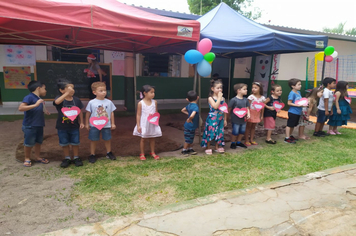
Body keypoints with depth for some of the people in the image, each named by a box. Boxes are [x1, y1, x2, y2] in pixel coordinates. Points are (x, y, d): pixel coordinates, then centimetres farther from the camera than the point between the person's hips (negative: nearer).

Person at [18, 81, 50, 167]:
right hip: (30, 126, -8)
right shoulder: (29, 97, -15)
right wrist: (35, 105, -31)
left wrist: (45, 111, 8)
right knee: (29, 143, 5)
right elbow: (20, 108, -27)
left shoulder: (39, 99, 9)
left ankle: (38, 157, 32)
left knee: (39, 142, 16)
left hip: (39, 125, 8)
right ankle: (27, 158, 24)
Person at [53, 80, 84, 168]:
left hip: (74, 126, 1)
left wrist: (81, 122, 4)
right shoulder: (59, 99, -10)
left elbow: (80, 111, 6)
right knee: (64, 143, 12)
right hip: (62, 127, -1)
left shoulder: (76, 100, -3)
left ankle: (76, 158, 26)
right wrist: (67, 93, -39)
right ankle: (67, 158, 29)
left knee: (75, 143, 10)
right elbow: (57, 102, -36)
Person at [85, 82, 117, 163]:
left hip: (106, 125, 2)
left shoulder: (109, 102, -3)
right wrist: (87, 124, 1)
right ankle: (92, 155, 24)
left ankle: (109, 153, 32)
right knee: (93, 140, 9)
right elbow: (88, 114, 0)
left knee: (107, 139, 14)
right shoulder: (91, 103, -8)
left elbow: (111, 113, 4)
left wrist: (113, 124, 5)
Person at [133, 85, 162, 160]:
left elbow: (156, 112, 9)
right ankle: (142, 154, 21)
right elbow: (138, 115, -8)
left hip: (152, 124, 4)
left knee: (152, 138, 12)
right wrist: (138, 125, -11)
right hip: (144, 124, -3)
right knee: (143, 139, 6)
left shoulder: (154, 102, -1)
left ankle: (152, 152, 29)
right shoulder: (140, 103, -11)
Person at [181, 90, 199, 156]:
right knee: (188, 139, 7)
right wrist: (190, 119, -21)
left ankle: (190, 149, 36)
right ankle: (184, 151, 21)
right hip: (190, 126, -9)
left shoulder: (189, 105, 1)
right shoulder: (195, 107, -26)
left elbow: (183, 110, 17)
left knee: (191, 138, 21)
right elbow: (192, 115, -41)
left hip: (192, 126, 9)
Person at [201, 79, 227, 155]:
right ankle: (208, 148, 14)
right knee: (210, 132, -1)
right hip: (212, 118, -5)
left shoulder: (222, 98, 6)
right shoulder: (210, 98, -9)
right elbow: (215, 106, -26)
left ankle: (217, 147, 28)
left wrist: (225, 119, 11)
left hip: (220, 118, 5)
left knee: (219, 132, 11)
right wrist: (219, 97, -20)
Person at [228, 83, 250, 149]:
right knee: (235, 132, 3)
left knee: (242, 131, 17)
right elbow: (229, 109, -11)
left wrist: (248, 114, -9)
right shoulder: (234, 100, -17)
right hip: (236, 120, -6)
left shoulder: (245, 100, 2)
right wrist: (231, 115, -7)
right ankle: (233, 143, 23)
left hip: (243, 119, 7)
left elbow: (247, 108, 7)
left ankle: (238, 142, 36)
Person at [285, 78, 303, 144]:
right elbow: (289, 103, -19)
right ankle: (287, 138, 5)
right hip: (293, 112, -9)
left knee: (293, 125, 20)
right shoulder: (292, 93, -18)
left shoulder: (298, 92, 9)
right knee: (289, 125, -1)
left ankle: (290, 136, 33)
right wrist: (297, 105, -23)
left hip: (298, 112, 9)